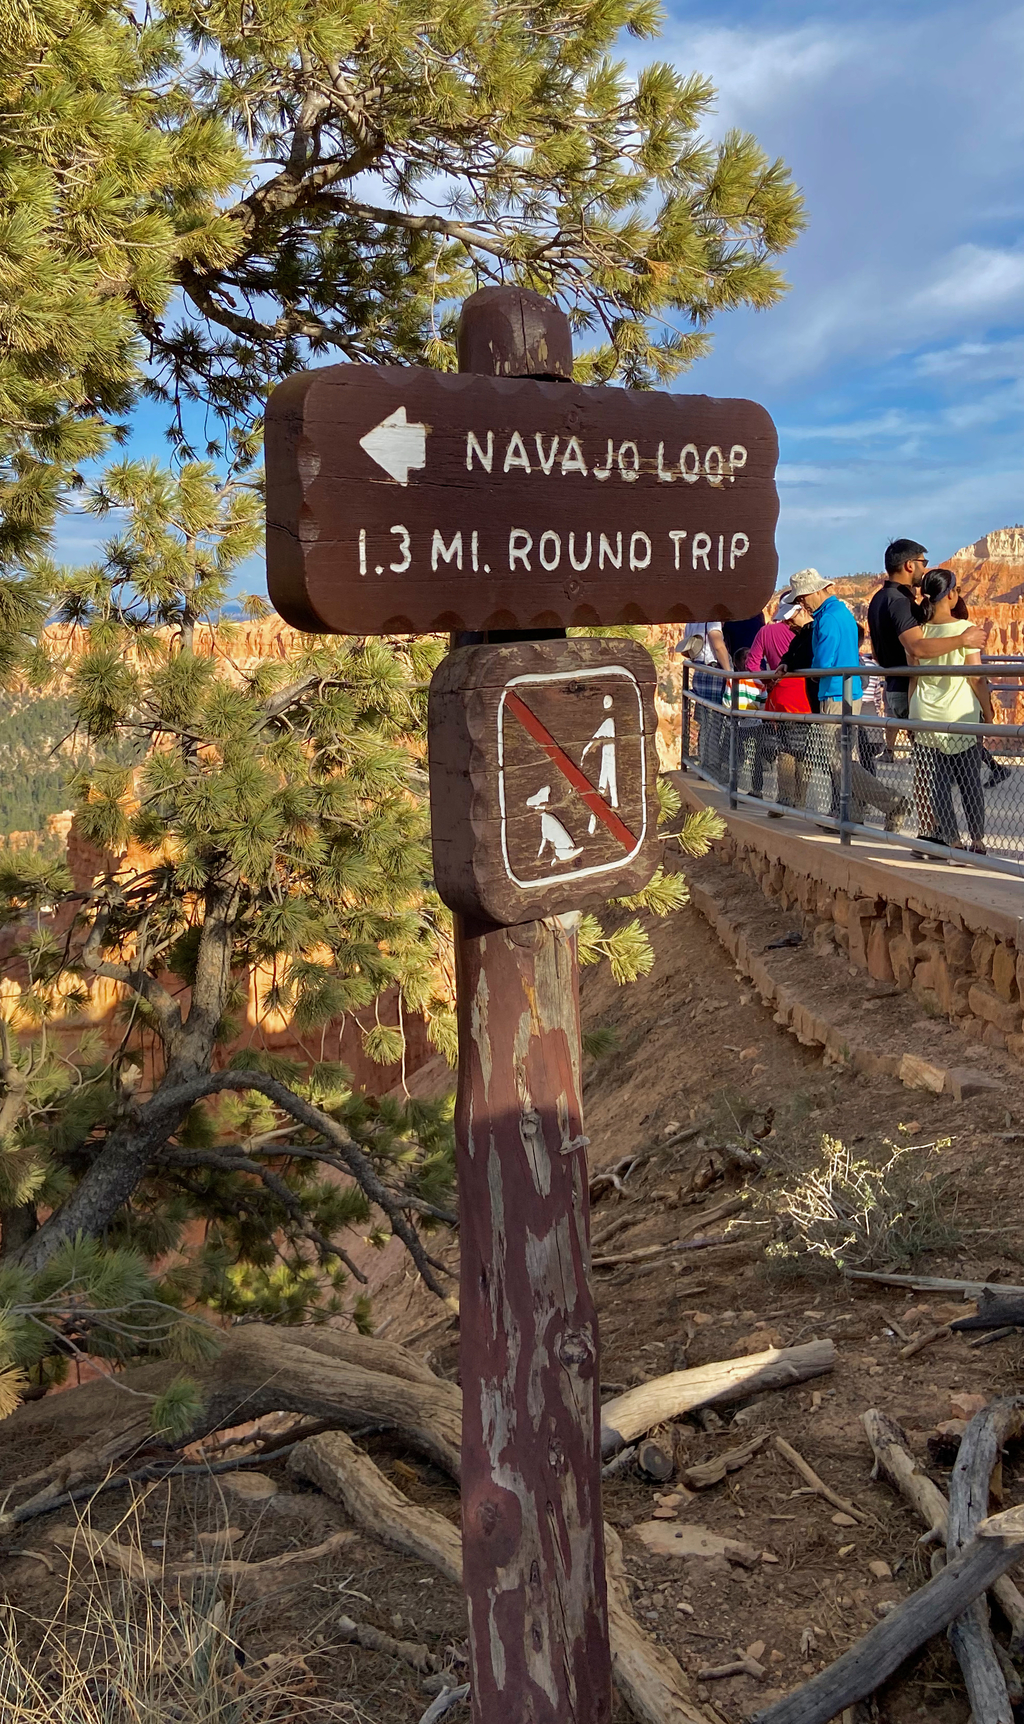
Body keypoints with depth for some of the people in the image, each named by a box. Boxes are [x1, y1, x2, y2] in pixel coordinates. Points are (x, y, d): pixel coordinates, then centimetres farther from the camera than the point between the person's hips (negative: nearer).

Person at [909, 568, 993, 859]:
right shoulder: (964, 629, -9)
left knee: (937, 783, 5)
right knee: (970, 782, 7)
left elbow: (913, 679, 6)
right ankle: (977, 842, 10)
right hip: (960, 716, -3)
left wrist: (912, 713, 15)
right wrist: (988, 714, 0)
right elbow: (977, 679, -9)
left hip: (925, 716, 3)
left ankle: (953, 841, 6)